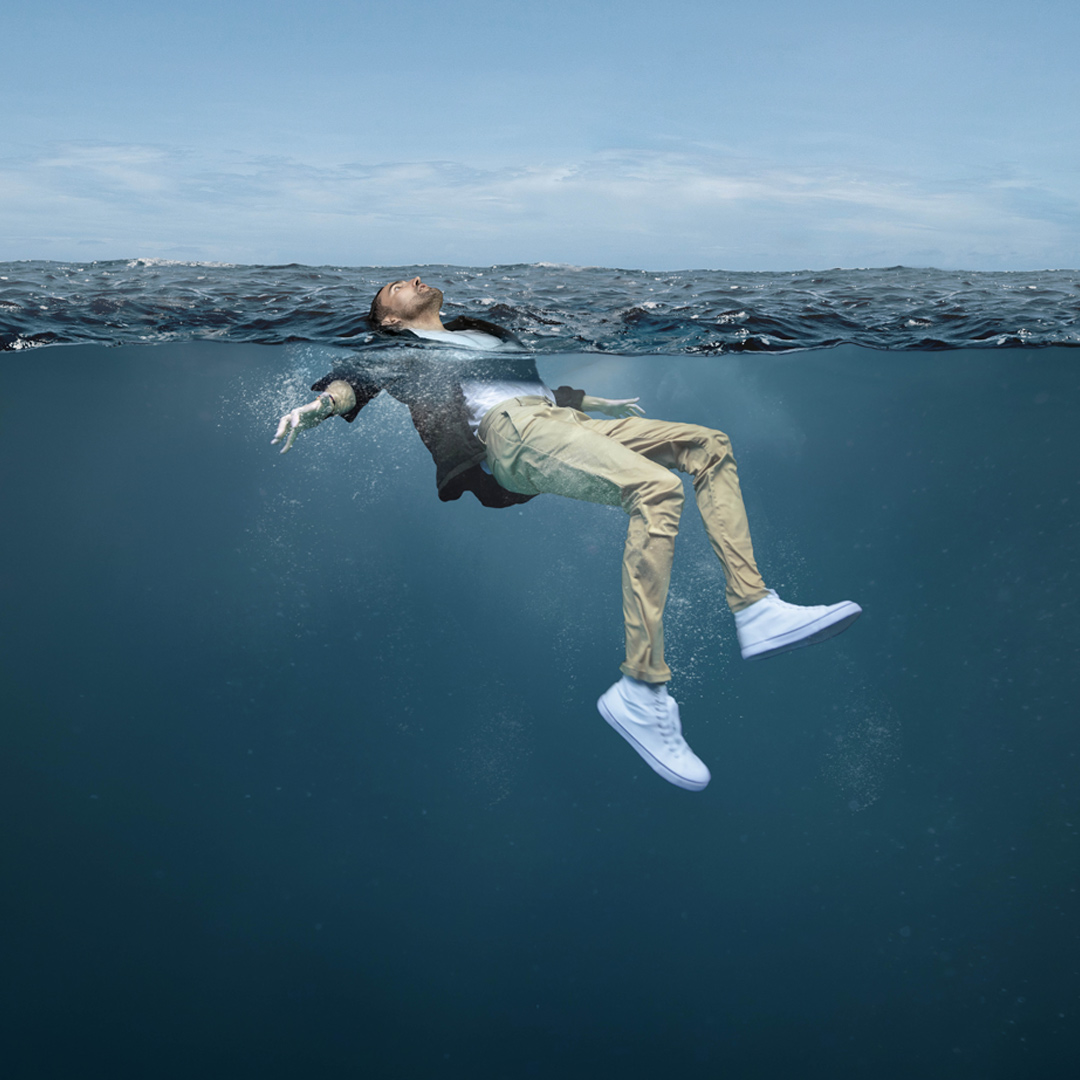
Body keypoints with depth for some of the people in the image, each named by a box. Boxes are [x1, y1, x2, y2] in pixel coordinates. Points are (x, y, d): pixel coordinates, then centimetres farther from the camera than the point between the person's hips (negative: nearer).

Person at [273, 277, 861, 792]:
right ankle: (640, 692, -36)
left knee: (709, 444, -1)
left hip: (561, 421, 8)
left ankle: (754, 611, -12)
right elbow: (357, 376, 1)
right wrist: (323, 402, -21)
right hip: (507, 430, -8)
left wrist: (606, 404, 46)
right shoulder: (401, 351, 21)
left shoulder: (486, 333, 40)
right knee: (657, 489, -31)